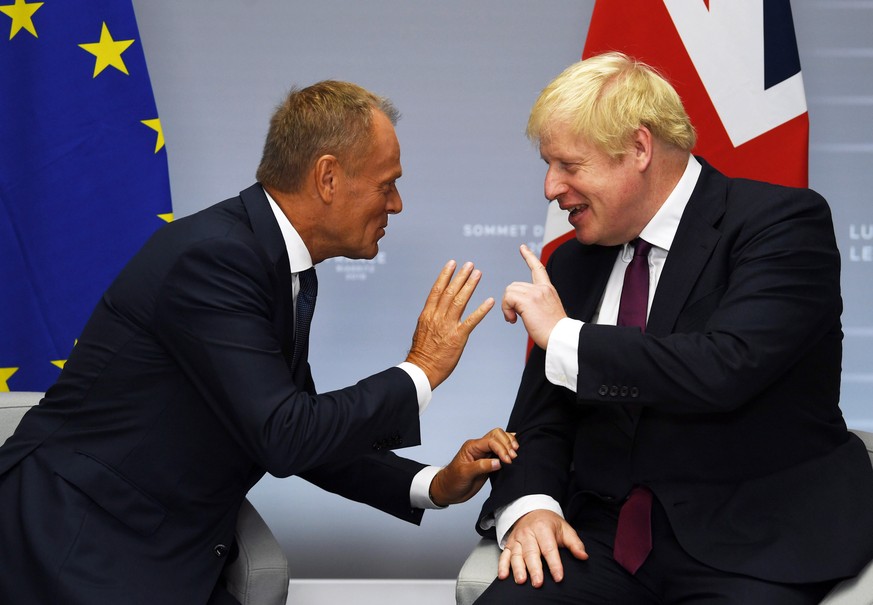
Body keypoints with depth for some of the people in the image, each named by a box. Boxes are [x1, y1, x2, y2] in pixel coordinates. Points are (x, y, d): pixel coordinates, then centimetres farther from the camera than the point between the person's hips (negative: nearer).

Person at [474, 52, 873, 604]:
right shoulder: (574, 262, 12)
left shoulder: (783, 222, -7)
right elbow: (542, 419, 14)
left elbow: (725, 367, -23)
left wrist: (565, 338, -14)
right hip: (608, 535, 5)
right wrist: (530, 506, -8)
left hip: (752, 544, -4)